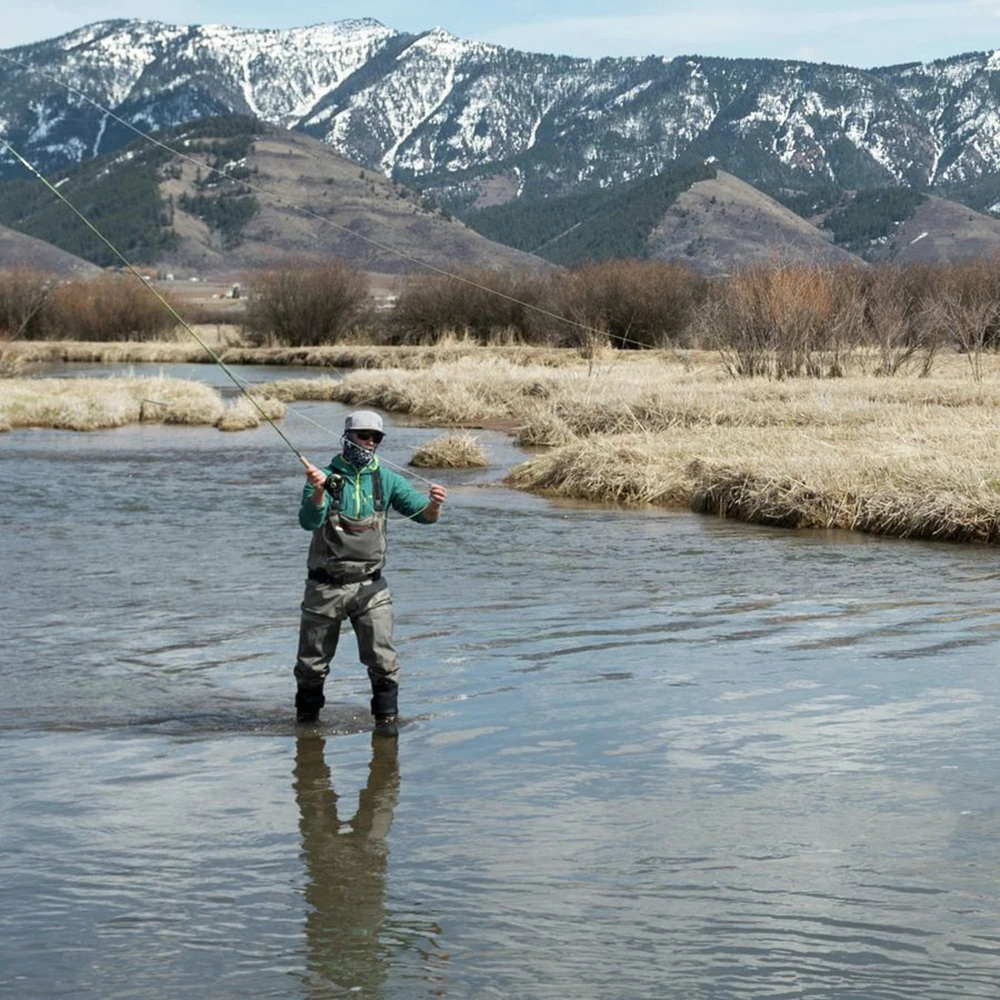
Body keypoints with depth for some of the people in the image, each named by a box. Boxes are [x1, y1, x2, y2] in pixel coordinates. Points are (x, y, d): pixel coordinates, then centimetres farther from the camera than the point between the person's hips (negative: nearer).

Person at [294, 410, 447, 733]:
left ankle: (386, 716, 5)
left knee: (382, 659, -10)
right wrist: (318, 491, -39)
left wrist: (434, 504, -28)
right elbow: (309, 521, -19)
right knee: (312, 663, 9)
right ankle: (306, 718, 28)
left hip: (370, 585, 1)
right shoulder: (325, 477, -5)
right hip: (325, 586, -1)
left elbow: (422, 514, -5)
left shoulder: (386, 480, 2)